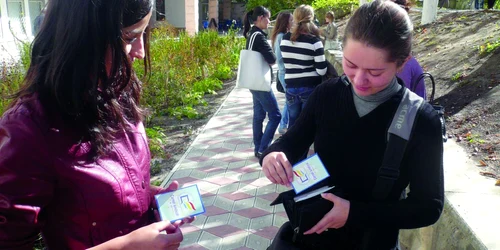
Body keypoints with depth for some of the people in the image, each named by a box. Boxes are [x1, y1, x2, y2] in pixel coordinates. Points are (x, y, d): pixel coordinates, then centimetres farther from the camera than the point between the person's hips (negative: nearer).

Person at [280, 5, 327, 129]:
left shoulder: (285, 39, 2)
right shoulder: (314, 41, -11)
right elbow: (322, 70, -11)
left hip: (291, 87, 4)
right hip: (310, 88, -4)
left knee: (293, 123, 16)